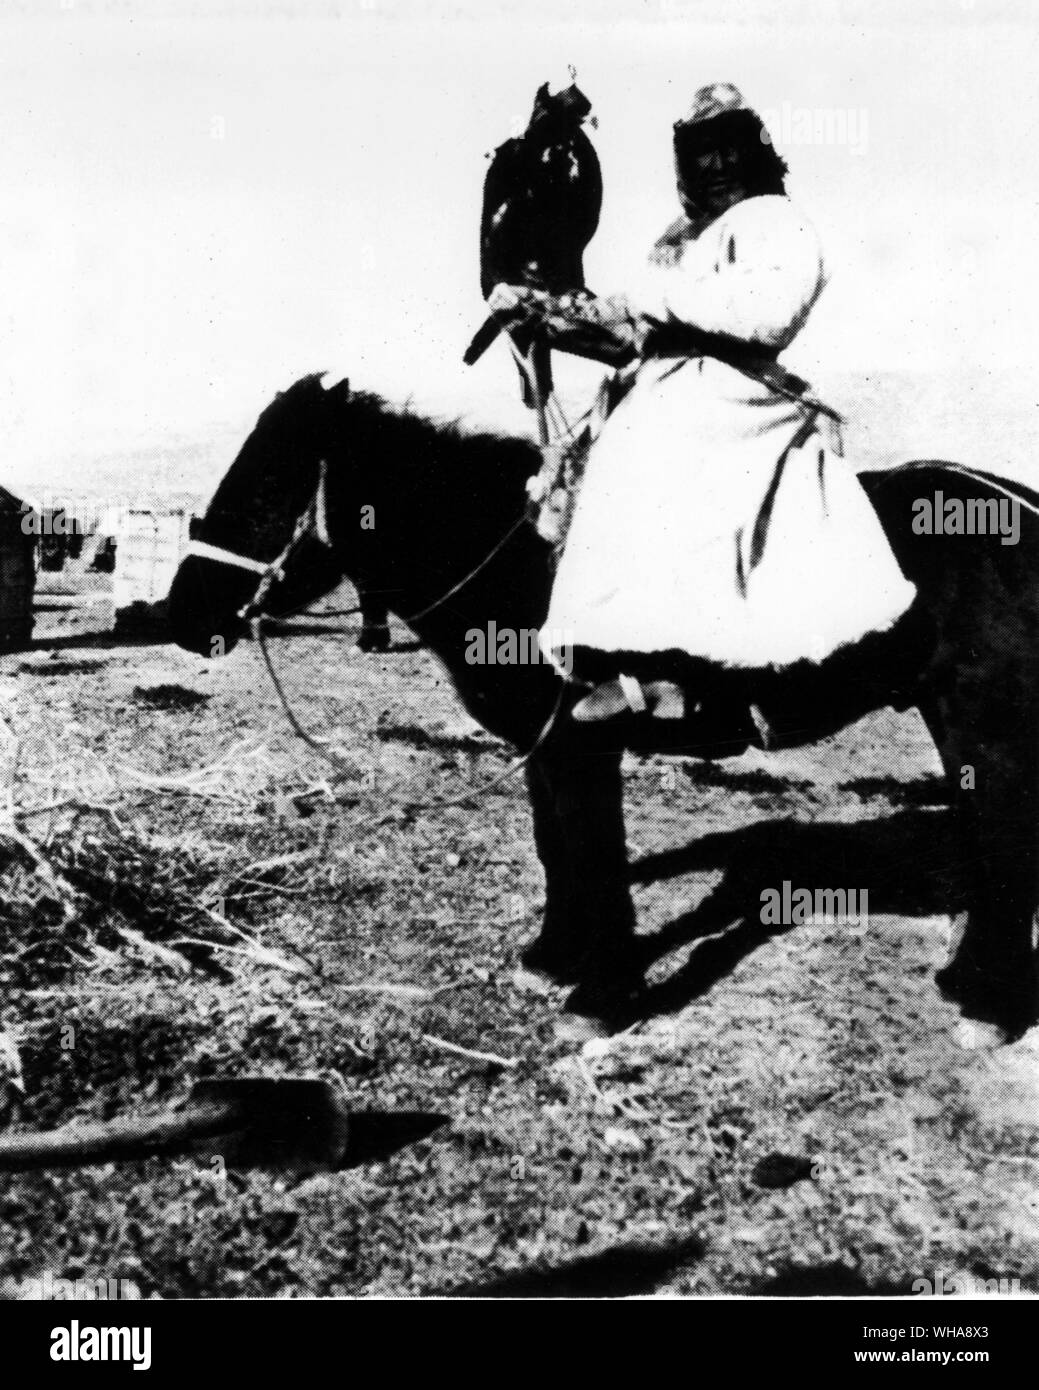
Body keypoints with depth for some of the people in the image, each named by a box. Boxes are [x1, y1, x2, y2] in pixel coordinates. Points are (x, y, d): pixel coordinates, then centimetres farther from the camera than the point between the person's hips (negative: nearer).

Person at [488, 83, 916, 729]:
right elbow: (631, 331, 25)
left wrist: (663, 295, -11)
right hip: (660, 404, 8)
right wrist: (537, 309, 16)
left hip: (724, 404, -8)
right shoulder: (682, 236, 25)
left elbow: (770, 312, -17)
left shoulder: (777, 221, 2)